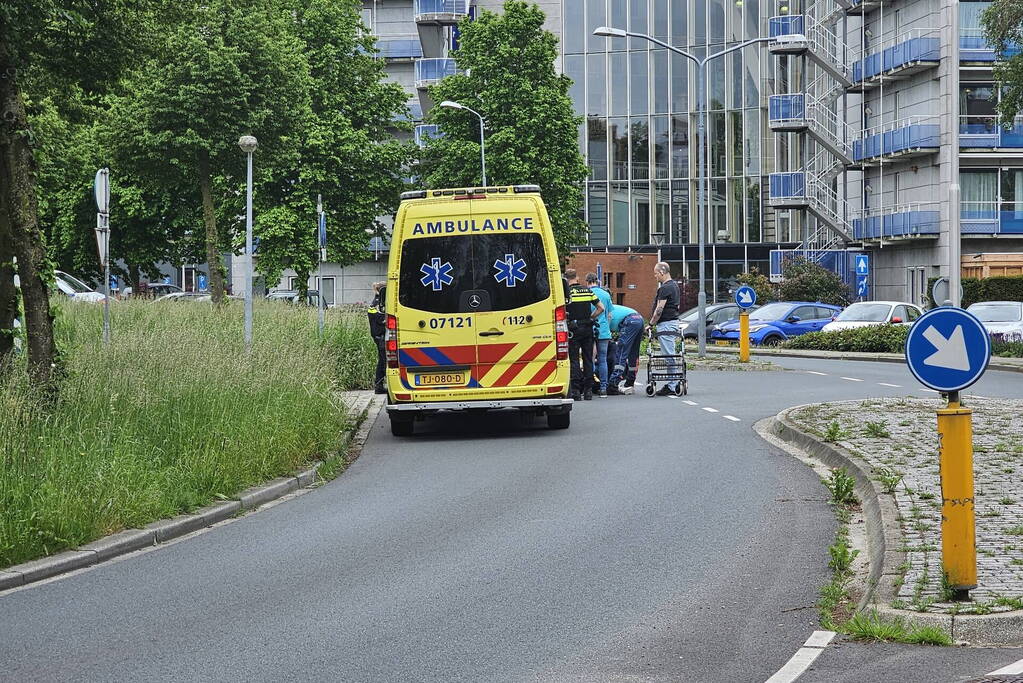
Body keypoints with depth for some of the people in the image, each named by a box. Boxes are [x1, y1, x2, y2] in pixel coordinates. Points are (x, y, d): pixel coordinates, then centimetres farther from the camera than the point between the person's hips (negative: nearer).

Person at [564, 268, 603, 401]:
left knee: (574, 360, -1)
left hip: (573, 329, -4)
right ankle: (588, 391, 9)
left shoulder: (567, 292, -6)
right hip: (587, 329, 4)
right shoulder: (588, 290, 6)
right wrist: (591, 319, 11)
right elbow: (601, 308, 3)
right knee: (588, 359, 8)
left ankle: (576, 390, -6)